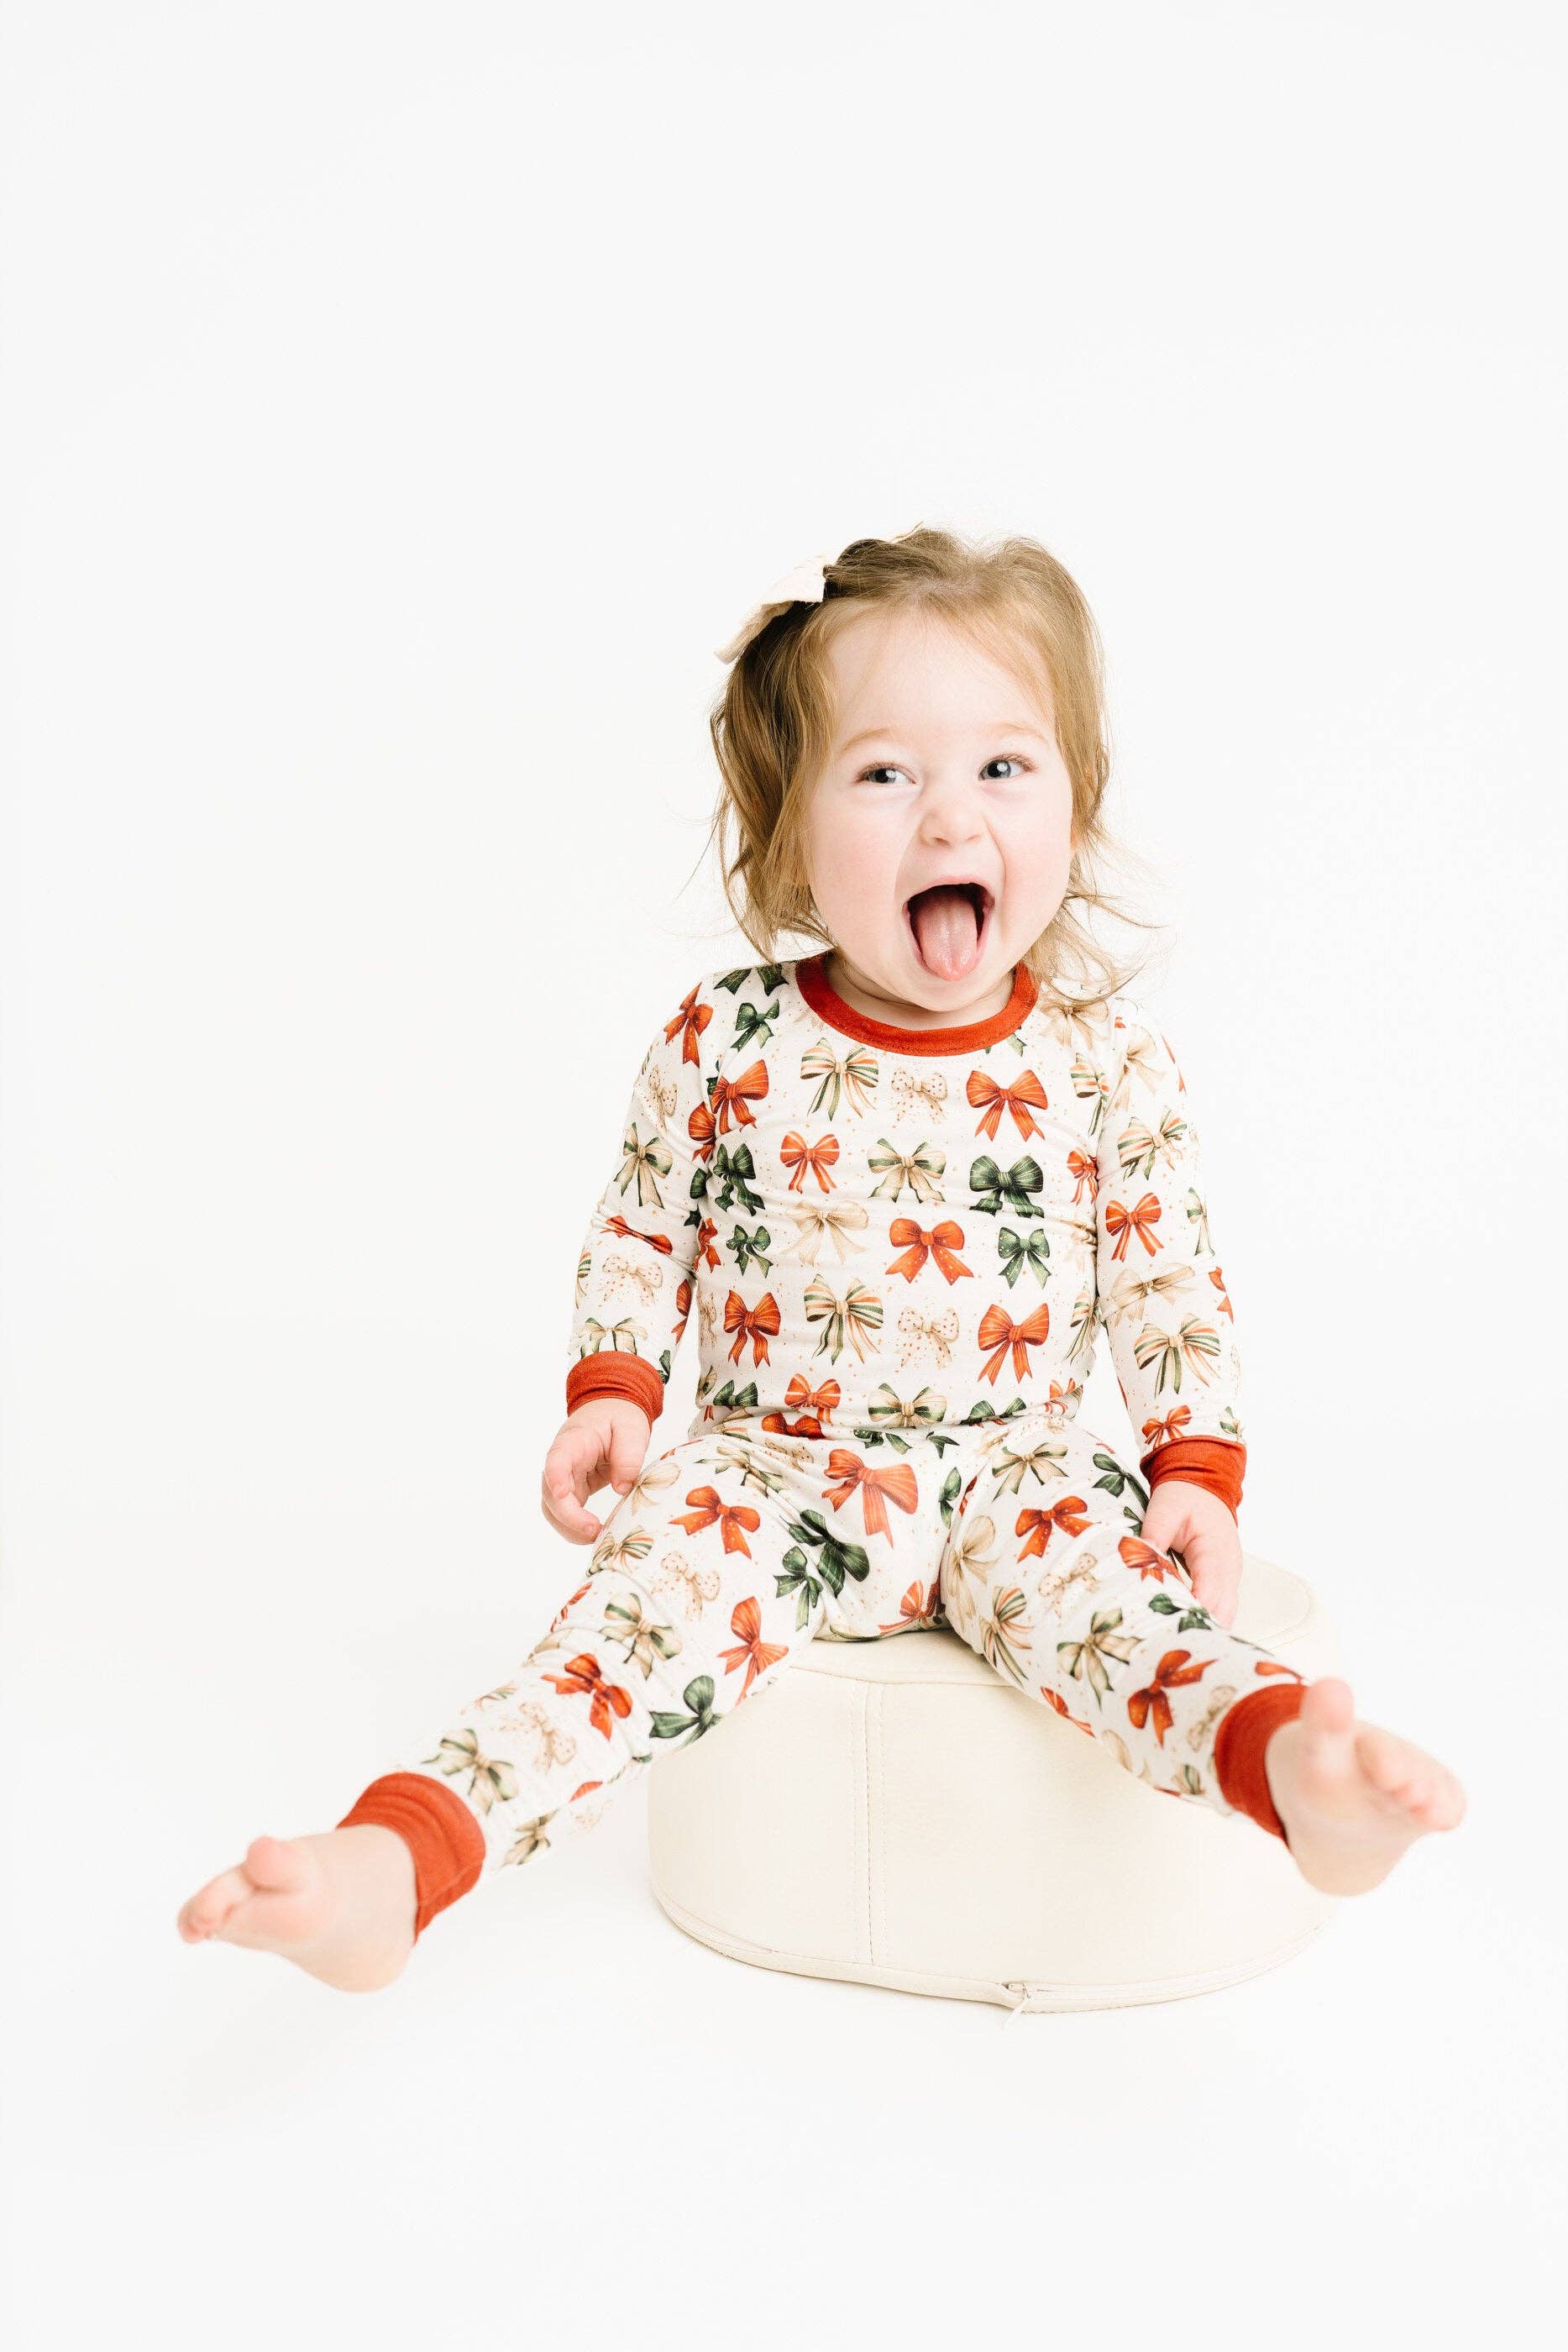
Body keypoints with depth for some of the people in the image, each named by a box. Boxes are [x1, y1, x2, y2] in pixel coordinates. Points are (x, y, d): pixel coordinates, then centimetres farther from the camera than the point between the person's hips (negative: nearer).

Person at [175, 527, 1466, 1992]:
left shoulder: (1106, 1055, -2)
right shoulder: (726, 1042, -4)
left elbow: (1170, 1275, 4)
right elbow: (643, 1227, 9)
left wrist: (1197, 1468, -5)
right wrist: (610, 1392, -3)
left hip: (1016, 1465, 1)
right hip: (784, 1462, 0)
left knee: (1083, 1559, -30)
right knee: (670, 1577, -27)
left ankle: (1280, 1753, -54)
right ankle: (395, 1857, -38)